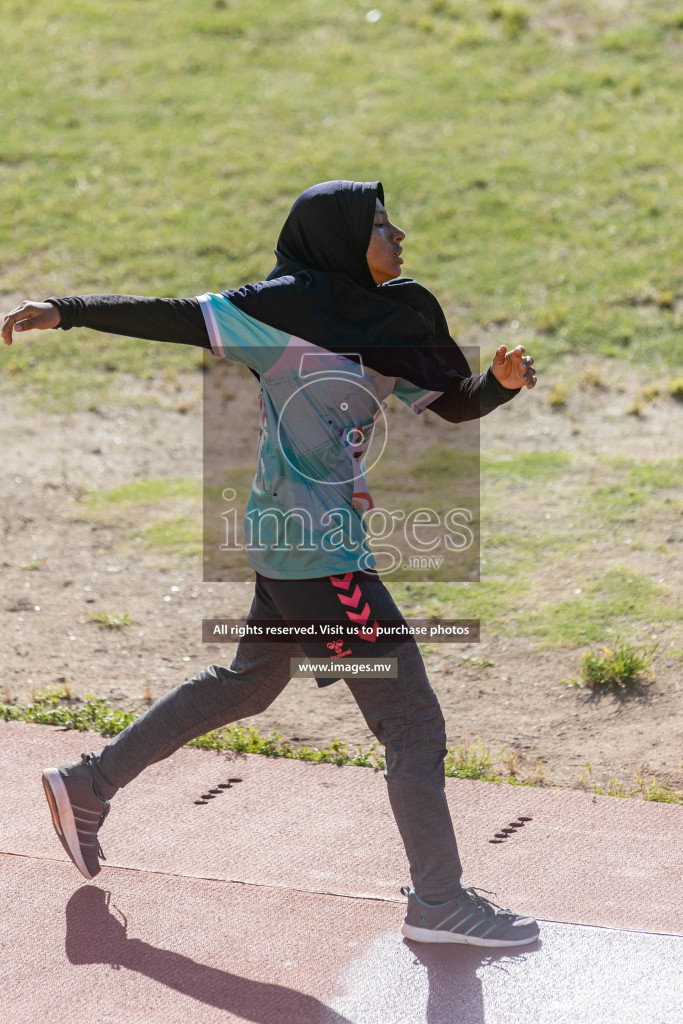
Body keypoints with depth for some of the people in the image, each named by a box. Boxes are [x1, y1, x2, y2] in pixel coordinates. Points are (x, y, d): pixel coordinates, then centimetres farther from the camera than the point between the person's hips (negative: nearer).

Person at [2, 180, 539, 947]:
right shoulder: (289, 306, -14)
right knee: (412, 721, -3)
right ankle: (438, 902, 9)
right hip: (316, 553, -10)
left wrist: (501, 382, -6)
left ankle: (88, 785, 34)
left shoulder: (384, 322, 10)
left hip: (293, 545, 10)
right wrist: (67, 311, -18)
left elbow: (453, 403, 14)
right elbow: (179, 319, -12)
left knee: (247, 683, 25)